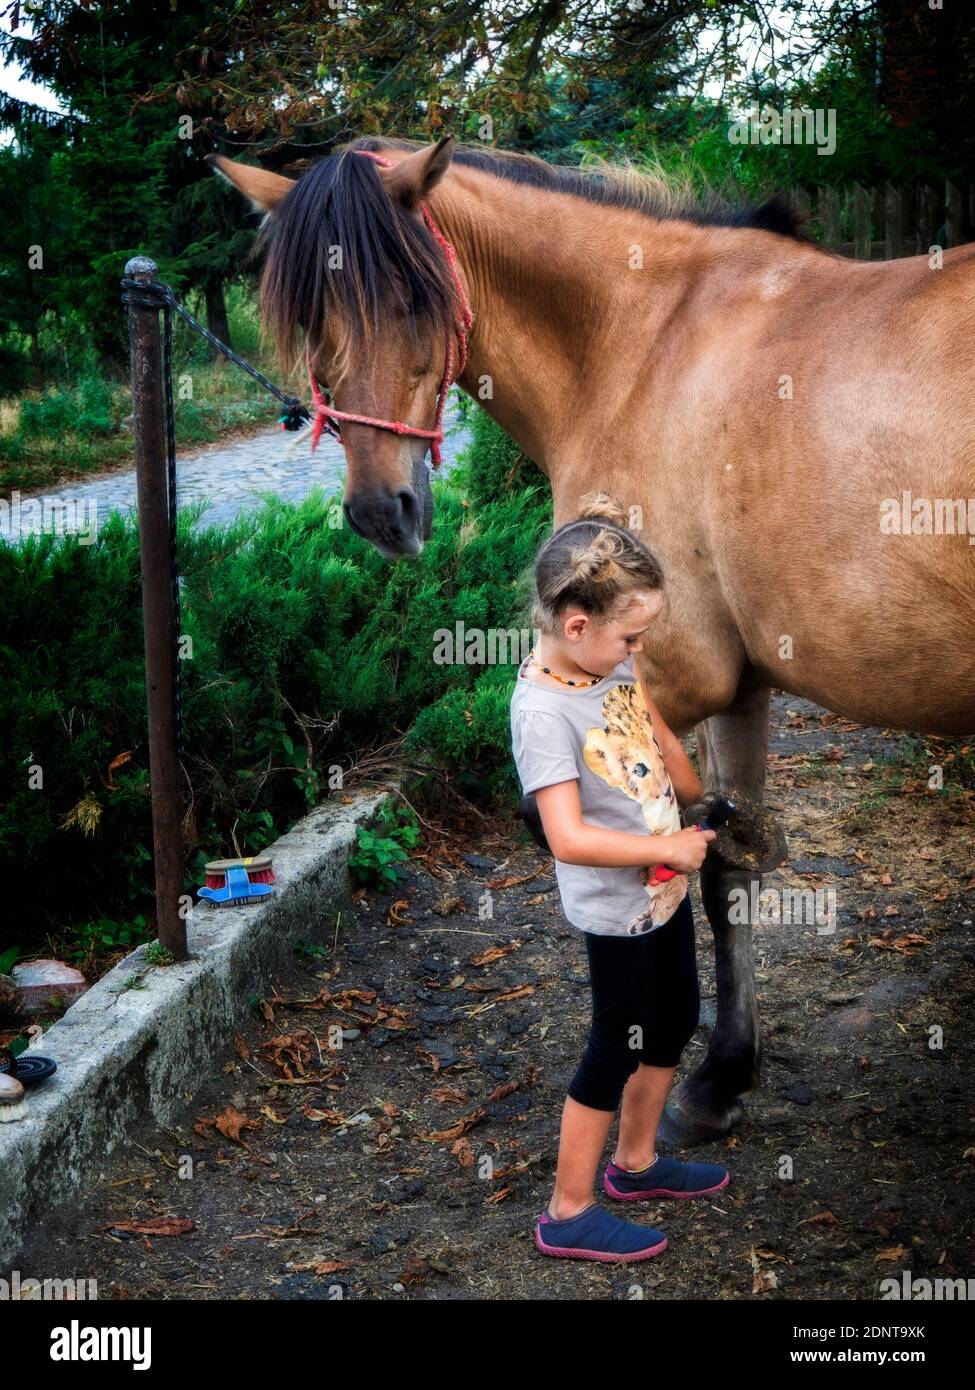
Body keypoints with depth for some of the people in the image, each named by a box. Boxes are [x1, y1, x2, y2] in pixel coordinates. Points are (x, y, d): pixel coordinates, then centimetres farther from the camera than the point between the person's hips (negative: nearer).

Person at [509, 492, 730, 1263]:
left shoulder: (608, 659, -5)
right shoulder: (543, 708, -29)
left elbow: (659, 736, 14)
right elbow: (569, 839, -33)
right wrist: (670, 847, -25)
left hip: (666, 884, 9)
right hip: (616, 906, -8)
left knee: (675, 1022, 23)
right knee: (618, 1049, 5)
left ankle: (637, 1161, 44)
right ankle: (569, 1214, 22)